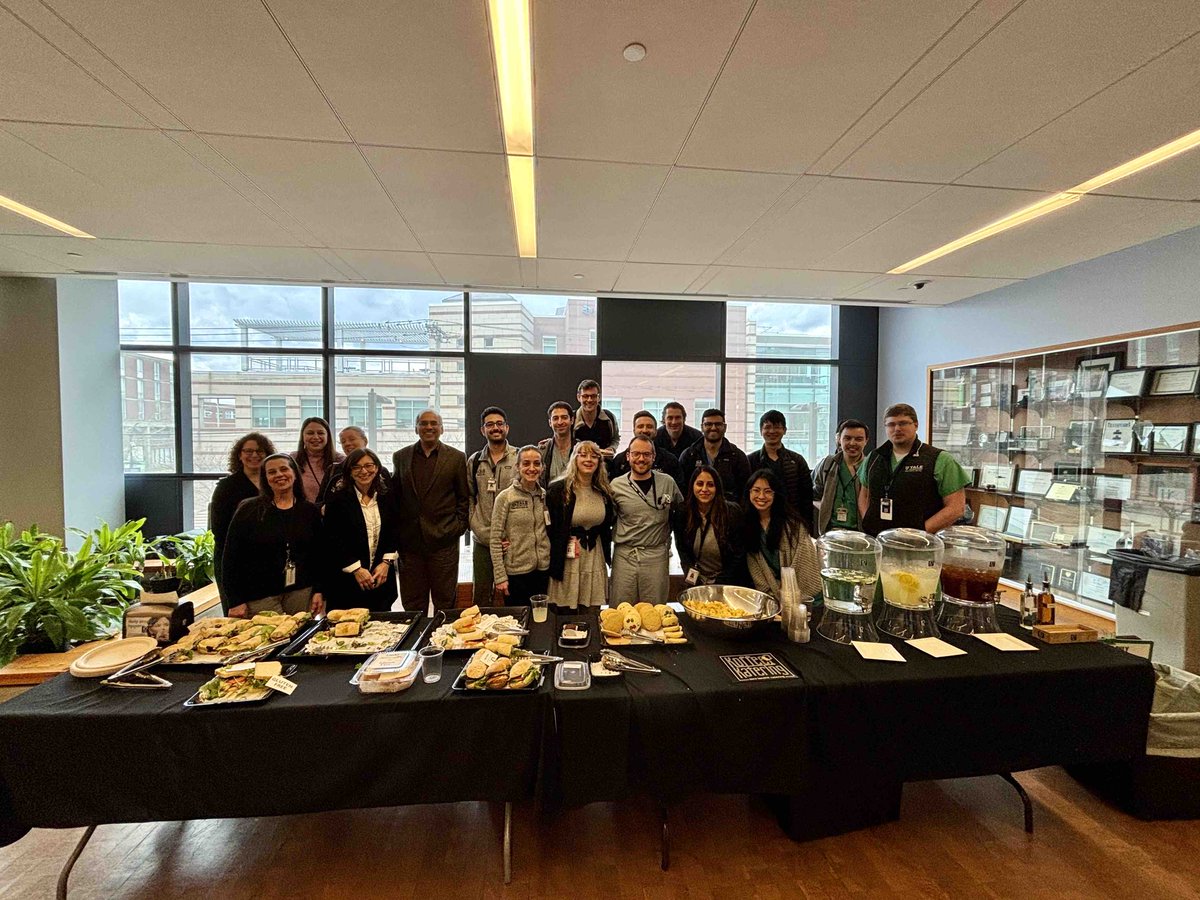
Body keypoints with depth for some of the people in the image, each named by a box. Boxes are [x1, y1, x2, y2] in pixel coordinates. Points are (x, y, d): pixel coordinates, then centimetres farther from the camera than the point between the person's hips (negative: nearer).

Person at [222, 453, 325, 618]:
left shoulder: (310, 511, 6)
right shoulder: (248, 510, 0)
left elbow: (319, 555, 7)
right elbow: (232, 557, -1)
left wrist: (318, 591, 0)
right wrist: (236, 601, -5)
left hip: (302, 593, 2)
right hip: (259, 597, -2)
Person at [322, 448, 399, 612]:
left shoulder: (387, 496, 5)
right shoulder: (337, 498, -5)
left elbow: (395, 531, 7)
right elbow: (332, 540, -8)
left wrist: (387, 562, -5)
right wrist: (356, 569, -11)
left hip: (381, 577, 3)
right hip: (346, 581, -3)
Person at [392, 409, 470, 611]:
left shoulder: (456, 457, 2)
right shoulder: (401, 457, 9)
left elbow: (465, 498, 4)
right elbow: (395, 495, 12)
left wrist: (458, 526, -5)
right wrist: (397, 529, 4)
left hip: (443, 540, -2)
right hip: (409, 541, 2)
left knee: (445, 601, 7)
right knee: (412, 603, 11)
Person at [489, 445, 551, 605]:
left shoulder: (546, 495, 3)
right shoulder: (505, 497, -9)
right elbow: (495, 541, -9)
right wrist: (500, 577, -11)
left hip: (543, 570, 4)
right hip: (515, 572, -4)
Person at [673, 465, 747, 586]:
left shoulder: (732, 512, -14)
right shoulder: (682, 515, -6)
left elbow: (738, 554, -11)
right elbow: (682, 549, 2)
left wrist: (720, 583, -14)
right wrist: (692, 576, -12)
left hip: (728, 583, -2)